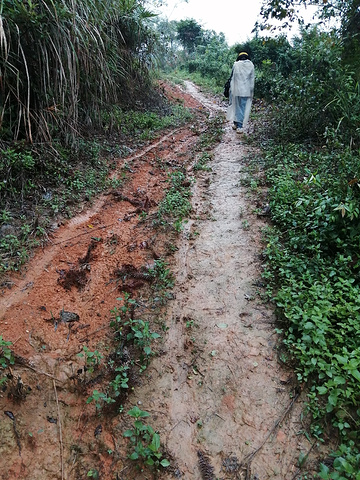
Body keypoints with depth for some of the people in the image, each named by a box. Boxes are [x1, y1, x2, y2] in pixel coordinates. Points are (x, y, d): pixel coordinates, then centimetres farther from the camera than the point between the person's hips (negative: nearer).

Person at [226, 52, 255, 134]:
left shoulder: (236, 64, -1)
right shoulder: (251, 65, 1)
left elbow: (232, 78, 0)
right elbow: (252, 79, 2)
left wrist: (231, 89, 7)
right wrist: (251, 91, 8)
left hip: (236, 90, 0)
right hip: (246, 91, 0)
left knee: (236, 106, 15)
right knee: (242, 108, 3)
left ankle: (236, 124, 20)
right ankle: (239, 126, 1)